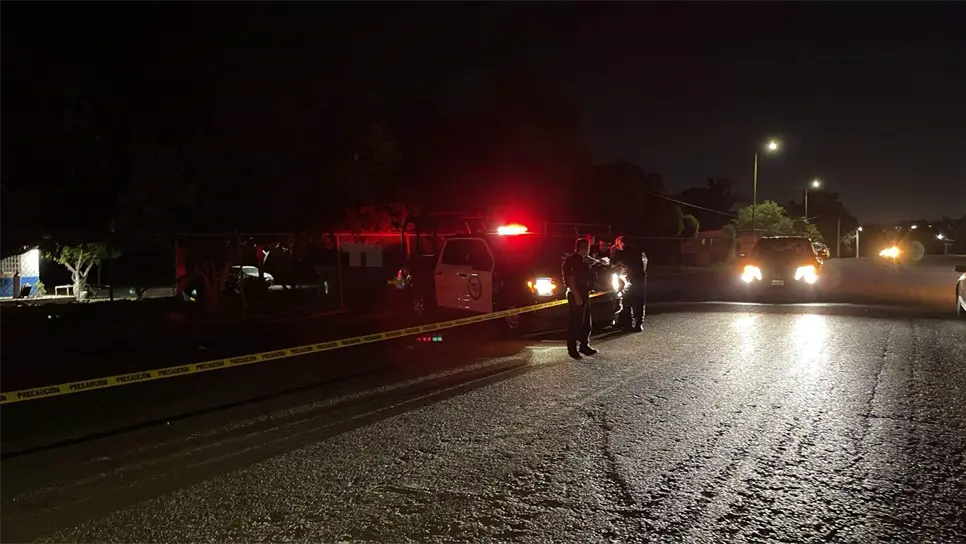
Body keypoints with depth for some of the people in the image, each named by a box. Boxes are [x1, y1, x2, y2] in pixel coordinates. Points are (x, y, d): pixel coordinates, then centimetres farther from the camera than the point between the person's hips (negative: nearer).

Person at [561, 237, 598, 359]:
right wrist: (577, 297, -22)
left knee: (586, 322, 14)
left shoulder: (585, 260, 13)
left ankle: (584, 346, 24)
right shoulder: (572, 261, -14)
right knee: (575, 323, -6)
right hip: (576, 295, -9)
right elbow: (571, 281, -19)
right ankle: (572, 349, 0)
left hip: (584, 294, 9)